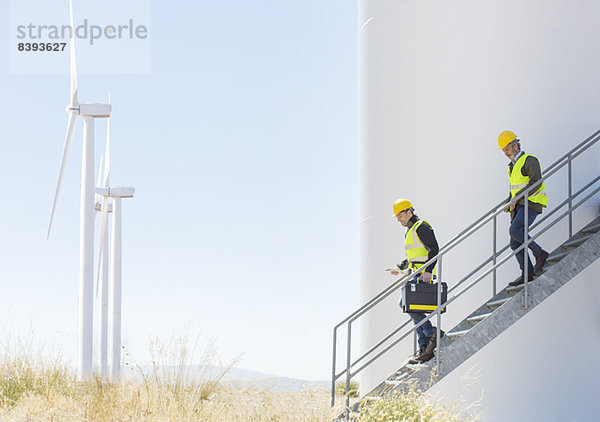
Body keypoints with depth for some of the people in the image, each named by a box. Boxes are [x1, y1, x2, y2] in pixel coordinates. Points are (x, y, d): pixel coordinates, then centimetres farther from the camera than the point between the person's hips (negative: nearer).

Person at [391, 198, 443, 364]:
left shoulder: (422, 227, -8)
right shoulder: (409, 231, 22)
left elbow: (434, 249, -17)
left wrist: (428, 271, -25)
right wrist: (400, 268, 21)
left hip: (423, 276, -10)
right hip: (416, 275, 10)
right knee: (416, 312, 5)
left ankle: (432, 333, -13)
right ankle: (425, 350, 3)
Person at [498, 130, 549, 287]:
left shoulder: (529, 160, -4)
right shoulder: (512, 166, 24)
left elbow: (536, 182, -17)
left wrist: (517, 197, -19)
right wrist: (509, 204, 10)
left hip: (531, 204, -9)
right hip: (518, 207, 9)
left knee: (515, 230, -27)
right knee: (515, 243, -2)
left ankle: (539, 253, -16)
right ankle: (527, 274, -3)